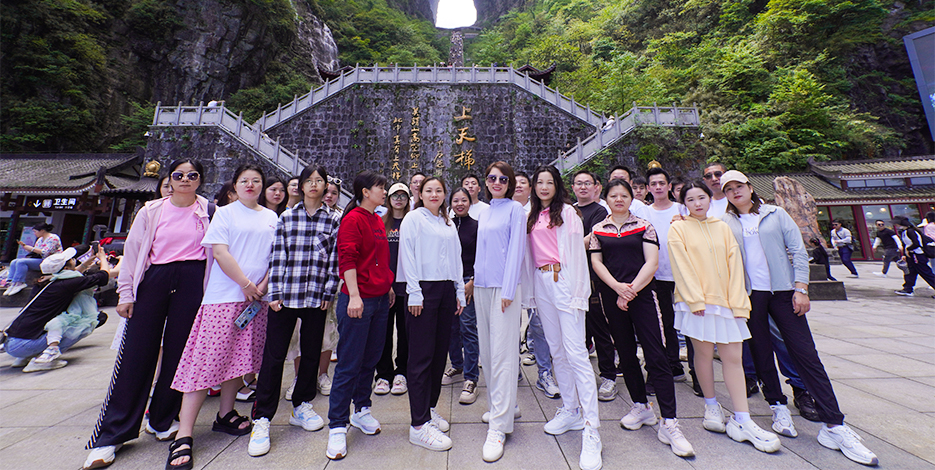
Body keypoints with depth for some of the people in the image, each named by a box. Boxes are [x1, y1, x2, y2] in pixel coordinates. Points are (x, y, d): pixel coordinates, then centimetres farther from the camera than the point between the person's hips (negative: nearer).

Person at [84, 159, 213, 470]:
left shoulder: (208, 212, 6)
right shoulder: (151, 211, 8)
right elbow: (132, 251, 8)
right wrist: (126, 293, 3)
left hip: (191, 283, -1)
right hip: (154, 281, 1)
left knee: (178, 352, 5)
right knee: (137, 353, 2)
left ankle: (163, 421, 24)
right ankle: (110, 436, 15)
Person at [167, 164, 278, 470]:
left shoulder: (271, 218, 13)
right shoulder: (225, 213, 3)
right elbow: (219, 252, -7)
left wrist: (262, 286, -4)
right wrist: (245, 284, -12)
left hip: (257, 298, 4)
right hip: (223, 296, -4)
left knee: (241, 358, 11)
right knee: (205, 362, -3)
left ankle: (225, 415, 27)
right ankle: (183, 437, 6)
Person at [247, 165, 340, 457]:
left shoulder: (334, 219, 4)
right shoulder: (286, 217, 7)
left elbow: (335, 259, 1)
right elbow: (277, 257, 4)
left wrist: (328, 293, -3)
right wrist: (275, 293, -2)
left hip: (316, 297, 0)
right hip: (286, 295, 0)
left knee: (312, 352, 10)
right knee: (274, 354, 3)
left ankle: (301, 407, 30)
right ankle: (262, 419, 18)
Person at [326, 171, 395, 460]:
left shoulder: (378, 221, 15)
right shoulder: (352, 219, -9)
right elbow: (347, 259, -17)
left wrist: (389, 286, 20)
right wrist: (354, 295, -23)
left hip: (380, 298, 8)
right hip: (358, 300, -8)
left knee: (371, 358, 16)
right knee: (349, 364, 1)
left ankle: (361, 411, 33)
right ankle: (337, 427, 15)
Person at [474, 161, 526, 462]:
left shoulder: (515, 209, -1)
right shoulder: (484, 213, 17)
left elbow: (515, 250, -8)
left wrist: (508, 290, -13)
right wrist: (475, 280, 15)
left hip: (503, 287, -7)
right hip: (481, 286, 7)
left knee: (502, 353, -4)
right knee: (487, 350, 12)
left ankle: (499, 426, 6)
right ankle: (503, 406, 30)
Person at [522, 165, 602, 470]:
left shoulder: (567, 211, 0)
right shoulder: (532, 217, 15)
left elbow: (577, 251, -5)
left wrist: (577, 293, -11)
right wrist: (531, 292, 13)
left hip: (563, 280, -6)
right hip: (541, 283, 6)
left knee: (575, 352, -7)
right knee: (556, 350, 12)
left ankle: (591, 428, 3)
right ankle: (570, 411, 28)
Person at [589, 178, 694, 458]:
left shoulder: (644, 226, 5)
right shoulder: (598, 230, 9)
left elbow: (652, 262, -3)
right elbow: (596, 262, 2)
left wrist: (632, 289, -11)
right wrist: (618, 287, -12)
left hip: (642, 294, -2)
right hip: (612, 296, 2)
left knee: (656, 356, -5)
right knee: (626, 353, 11)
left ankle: (669, 424, 4)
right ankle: (641, 407, 29)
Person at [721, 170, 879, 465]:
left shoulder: (775, 214, 6)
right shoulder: (725, 223, 5)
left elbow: (798, 250, 2)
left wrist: (801, 288, -5)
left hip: (783, 291, 0)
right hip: (750, 295, 0)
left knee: (806, 353, -1)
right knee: (762, 354, 7)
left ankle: (833, 425, 8)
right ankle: (779, 407, 24)